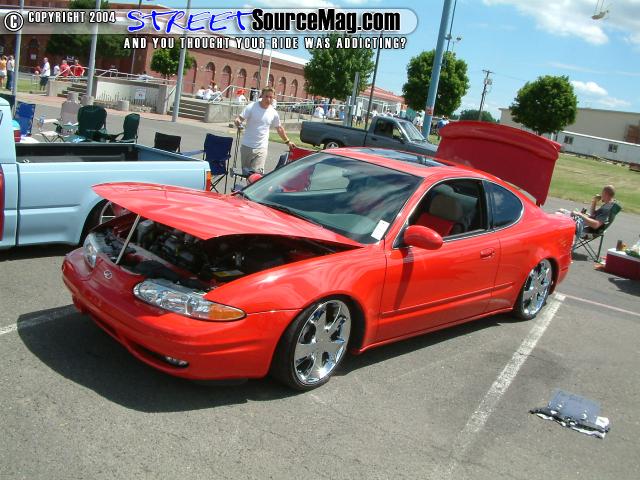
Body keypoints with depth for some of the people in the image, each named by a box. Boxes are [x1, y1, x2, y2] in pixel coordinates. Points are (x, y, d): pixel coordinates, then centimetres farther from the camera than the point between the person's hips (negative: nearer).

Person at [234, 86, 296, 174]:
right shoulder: (251, 107, -6)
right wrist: (237, 122, -36)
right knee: (246, 172, 10)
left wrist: (287, 141, 21)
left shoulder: (274, 113, 3)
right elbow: (239, 118, -13)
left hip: (261, 148, 0)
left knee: (257, 173, -13)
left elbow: (279, 128, 16)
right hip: (246, 146, 0)